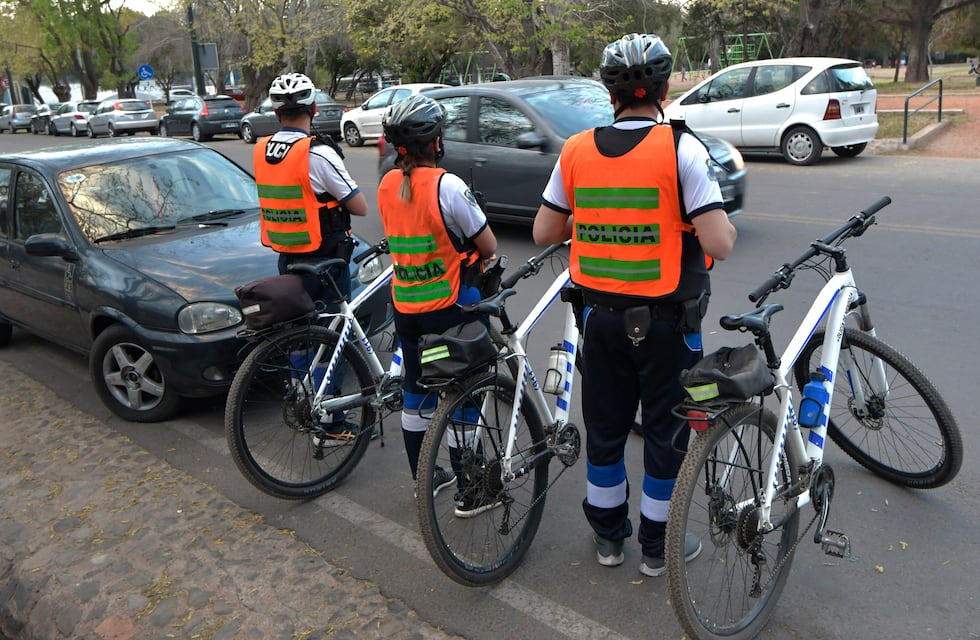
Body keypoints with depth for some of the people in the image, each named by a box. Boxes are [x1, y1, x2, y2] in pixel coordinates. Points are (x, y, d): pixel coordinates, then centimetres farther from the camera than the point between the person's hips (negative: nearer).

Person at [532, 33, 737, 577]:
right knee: (667, 430, 14)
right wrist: (729, 226, 4)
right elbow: (719, 245, -18)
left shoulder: (576, 151, -3)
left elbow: (544, 232, 3)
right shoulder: (680, 148, -14)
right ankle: (658, 545, 28)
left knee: (604, 428, 18)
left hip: (602, 316, 4)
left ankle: (607, 534, 34)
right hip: (667, 322, -3)